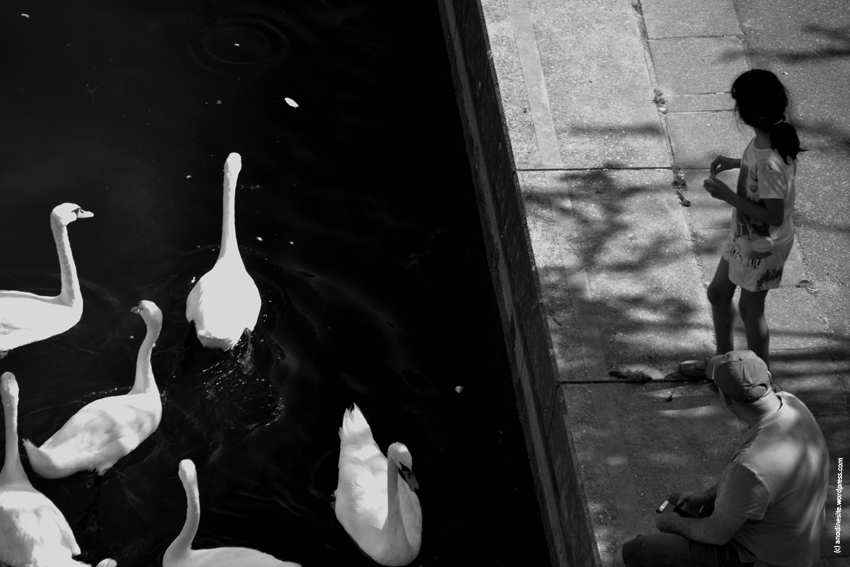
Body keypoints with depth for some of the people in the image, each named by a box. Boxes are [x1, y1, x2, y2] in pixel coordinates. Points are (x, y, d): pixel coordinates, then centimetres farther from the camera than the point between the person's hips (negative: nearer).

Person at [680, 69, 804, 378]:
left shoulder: (769, 163, -37)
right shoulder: (769, 136, -10)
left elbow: (774, 216, -29)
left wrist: (727, 195, -28)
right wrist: (735, 163, 1)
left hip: (763, 246, -9)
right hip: (744, 235, 9)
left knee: (750, 309, 13)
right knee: (717, 293, 23)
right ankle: (723, 359, 45)